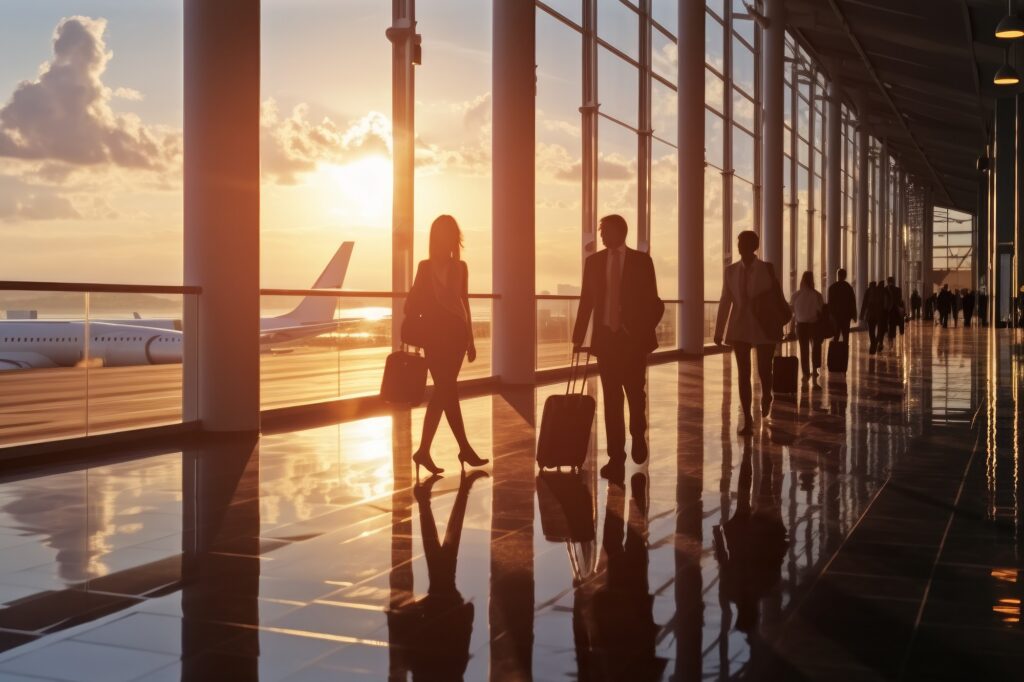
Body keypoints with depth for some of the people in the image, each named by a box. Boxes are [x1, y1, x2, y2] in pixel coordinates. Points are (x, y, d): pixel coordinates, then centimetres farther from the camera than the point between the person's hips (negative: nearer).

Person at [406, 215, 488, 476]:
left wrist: (470, 339, 14)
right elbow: (414, 303, -3)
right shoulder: (426, 267, -1)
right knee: (448, 391, -5)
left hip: (456, 333, 4)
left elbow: (464, 303, 14)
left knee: (443, 391, 2)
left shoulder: (460, 267, 9)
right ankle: (465, 449, 4)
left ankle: (424, 450, 8)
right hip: (435, 335, -4)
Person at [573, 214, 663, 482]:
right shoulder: (594, 261, 7)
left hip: (634, 339, -2)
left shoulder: (641, 261, 0)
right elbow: (586, 301, 7)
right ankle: (616, 457, 3)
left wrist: (646, 332, -11)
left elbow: (652, 301, 1)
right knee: (611, 399, 0)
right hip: (605, 337, 2)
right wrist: (578, 337, 2)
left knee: (635, 393, 5)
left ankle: (638, 436, 34)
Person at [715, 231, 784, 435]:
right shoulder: (730, 270, 3)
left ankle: (766, 397, 36)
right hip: (739, 328, 2)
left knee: (764, 370, 1)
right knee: (743, 373, -1)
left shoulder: (767, 269, -2)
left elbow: (778, 296, 0)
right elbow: (725, 301, 5)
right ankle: (747, 419, 5)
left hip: (764, 327, -2)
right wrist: (719, 331, 3)